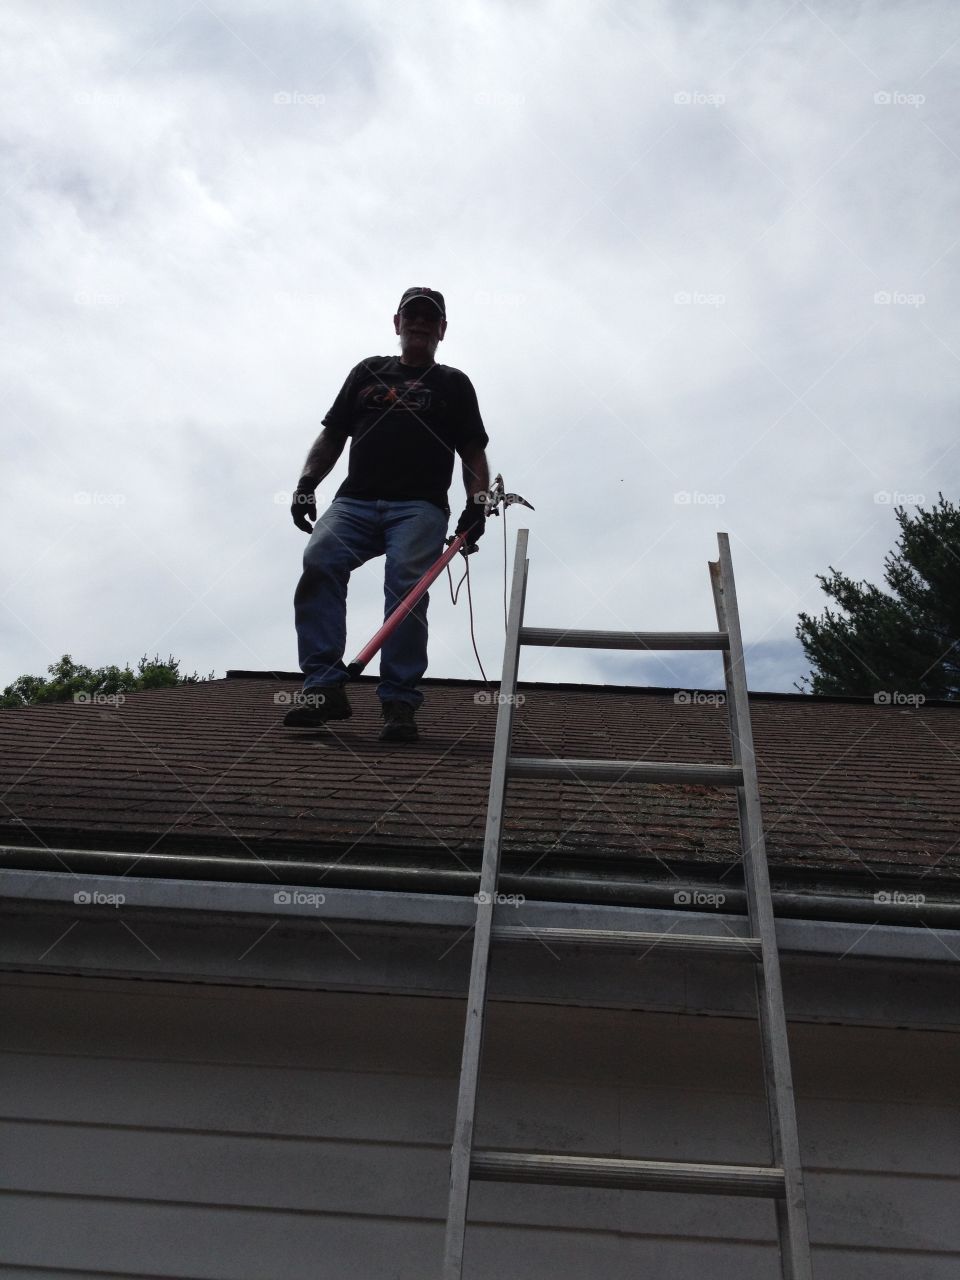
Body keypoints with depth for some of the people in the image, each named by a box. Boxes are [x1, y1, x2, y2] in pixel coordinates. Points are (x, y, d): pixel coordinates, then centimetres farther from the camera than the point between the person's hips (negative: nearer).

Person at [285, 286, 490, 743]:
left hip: (419, 507, -2)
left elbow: (473, 453, 13)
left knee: (406, 588, -21)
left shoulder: (453, 384, 21)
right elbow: (331, 436, 22)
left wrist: (476, 505, -5)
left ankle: (399, 703, -19)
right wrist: (306, 484, 6)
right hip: (354, 501, 2)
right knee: (318, 562, -23)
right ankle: (324, 687, -26)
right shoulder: (368, 371, 26)